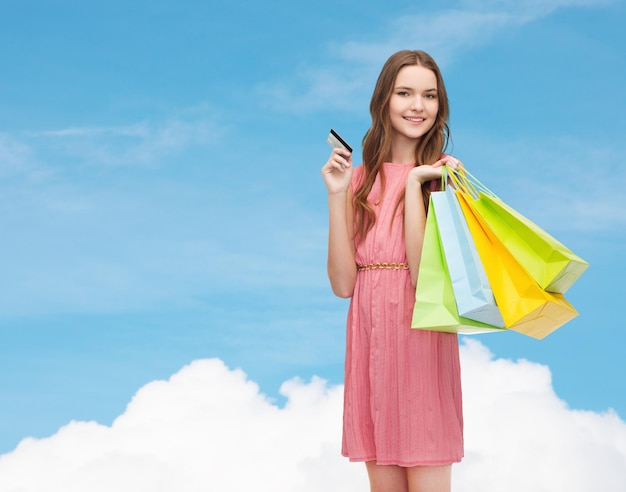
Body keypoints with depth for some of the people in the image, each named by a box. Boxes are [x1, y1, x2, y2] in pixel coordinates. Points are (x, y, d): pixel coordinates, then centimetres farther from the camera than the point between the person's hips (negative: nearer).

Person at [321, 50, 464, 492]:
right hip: (369, 337, 4)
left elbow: (425, 276, -14)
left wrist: (414, 183, -14)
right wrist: (336, 196, -6)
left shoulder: (444, 175, 0)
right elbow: (343, 283, 0)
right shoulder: (361, 179, 10)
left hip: (422, 337, -4)